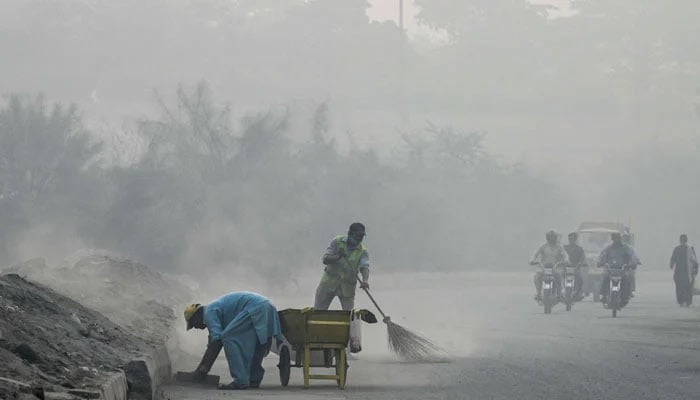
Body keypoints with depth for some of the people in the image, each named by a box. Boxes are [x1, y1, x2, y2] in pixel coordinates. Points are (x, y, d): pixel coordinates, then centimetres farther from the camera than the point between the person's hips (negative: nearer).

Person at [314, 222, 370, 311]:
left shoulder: (362, 251, -4)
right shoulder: (338, 241, -3)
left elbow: (364, 267, -22)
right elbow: (325, 260, -8)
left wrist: (365, 281, -43)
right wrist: (338, 257, -29)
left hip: (348, 286, 0)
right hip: (329, 282, 0)